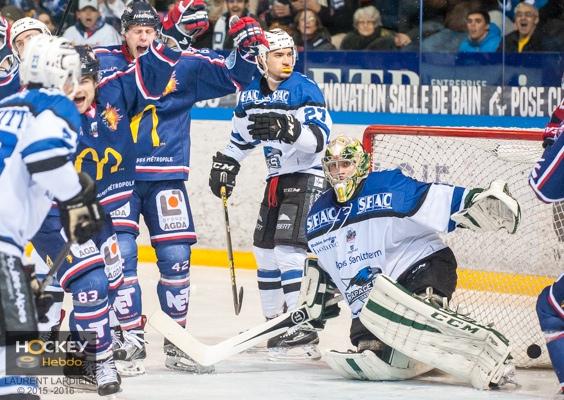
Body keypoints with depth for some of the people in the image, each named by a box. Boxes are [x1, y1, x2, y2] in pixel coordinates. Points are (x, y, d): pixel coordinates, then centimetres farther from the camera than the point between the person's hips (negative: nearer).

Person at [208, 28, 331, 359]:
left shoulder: (305, 90, -14)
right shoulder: (251, 96, 7)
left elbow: (320, 137, -26)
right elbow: (242, 136, 24)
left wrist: (287, 128, -41)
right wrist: (225, 165, 17)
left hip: (306, 178, -8)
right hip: (277, 180, 8)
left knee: (288, 249, -18)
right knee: (265, 250, 12)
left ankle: (305, 333, -20)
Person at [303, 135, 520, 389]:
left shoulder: (391, 188, -9)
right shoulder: (318, 216, 12)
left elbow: (439, 203, -20)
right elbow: (324, 270, 27)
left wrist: (477, 200, -36)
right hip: (366, 299, 6)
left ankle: (491, 351, -47)